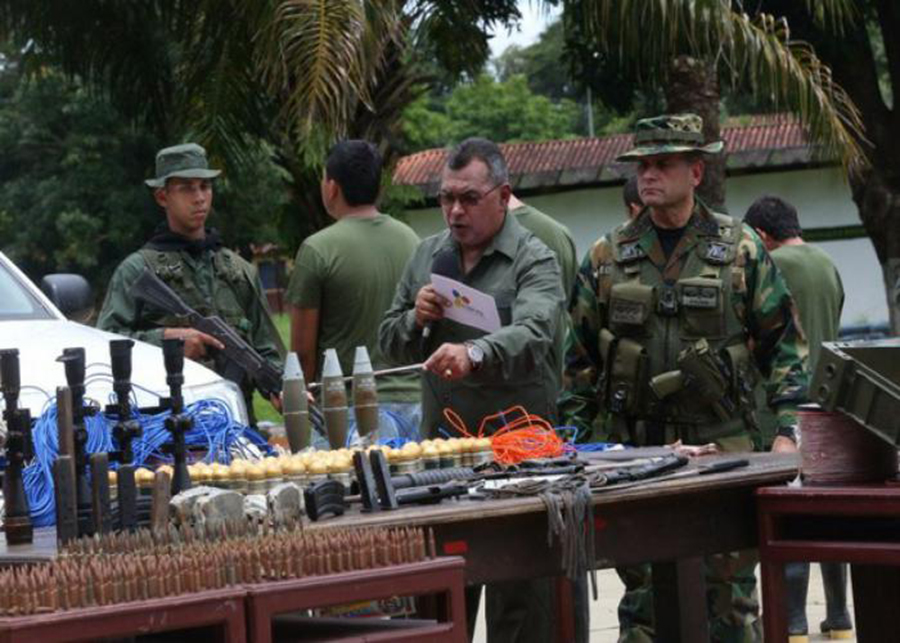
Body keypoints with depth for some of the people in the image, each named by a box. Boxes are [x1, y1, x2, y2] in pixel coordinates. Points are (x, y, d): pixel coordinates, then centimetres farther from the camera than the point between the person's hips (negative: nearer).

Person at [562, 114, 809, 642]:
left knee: (732, 589, 1)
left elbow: (784, 341, 5)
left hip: (723, 444, -1)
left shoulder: (741, 248, 4)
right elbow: (581, 357, 12)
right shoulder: (607, 257, 8)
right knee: (644, 597, 3)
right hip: (637, 449, 1)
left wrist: (788, 428, -4)